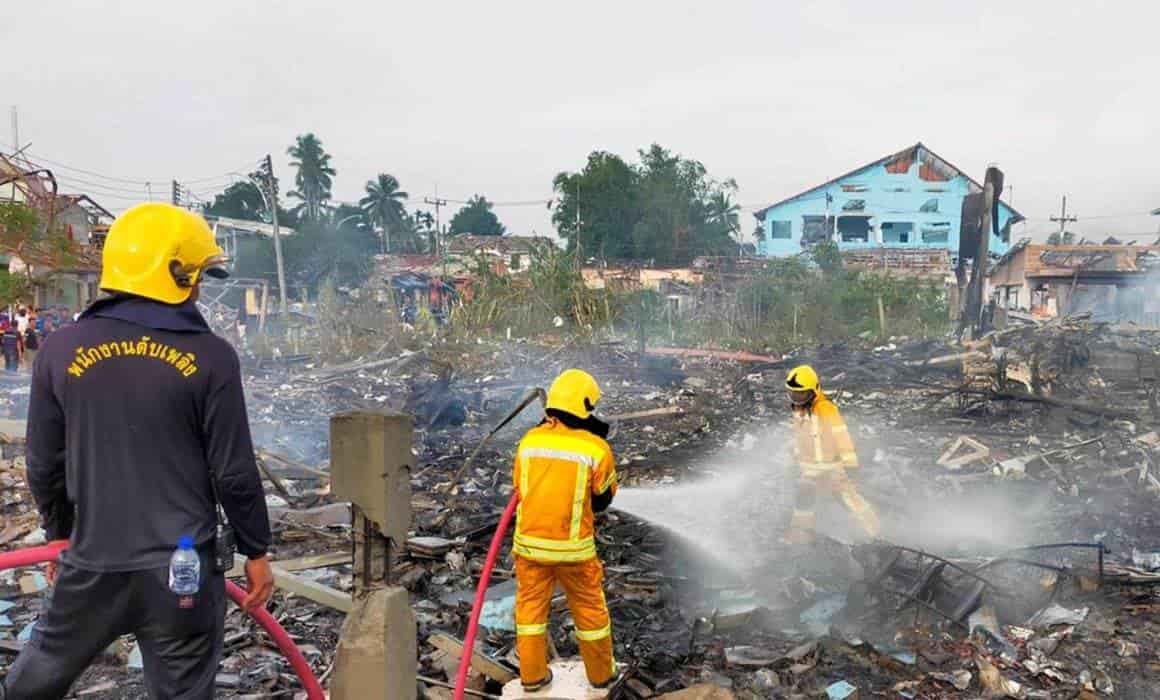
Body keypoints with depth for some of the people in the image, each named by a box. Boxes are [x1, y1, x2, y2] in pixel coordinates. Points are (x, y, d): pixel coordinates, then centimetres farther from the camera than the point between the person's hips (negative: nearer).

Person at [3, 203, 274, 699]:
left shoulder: (61, 349, -2)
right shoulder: (210, 357, -12)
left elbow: (43, 465, 6)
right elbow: (234, 472, -9)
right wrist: (256, 551, 4)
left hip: (92, 561, 3)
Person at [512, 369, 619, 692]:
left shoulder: (529, 440, -4)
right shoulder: (596, 449, -13)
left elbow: (520, 488, 7)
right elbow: (603, 498, 1)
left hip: (529, 542, 2)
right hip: (574, 547, -2)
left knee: (531, 605, 18)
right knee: (590, 609, 16)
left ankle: (532, 675, 28)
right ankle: (601, 674, 31)